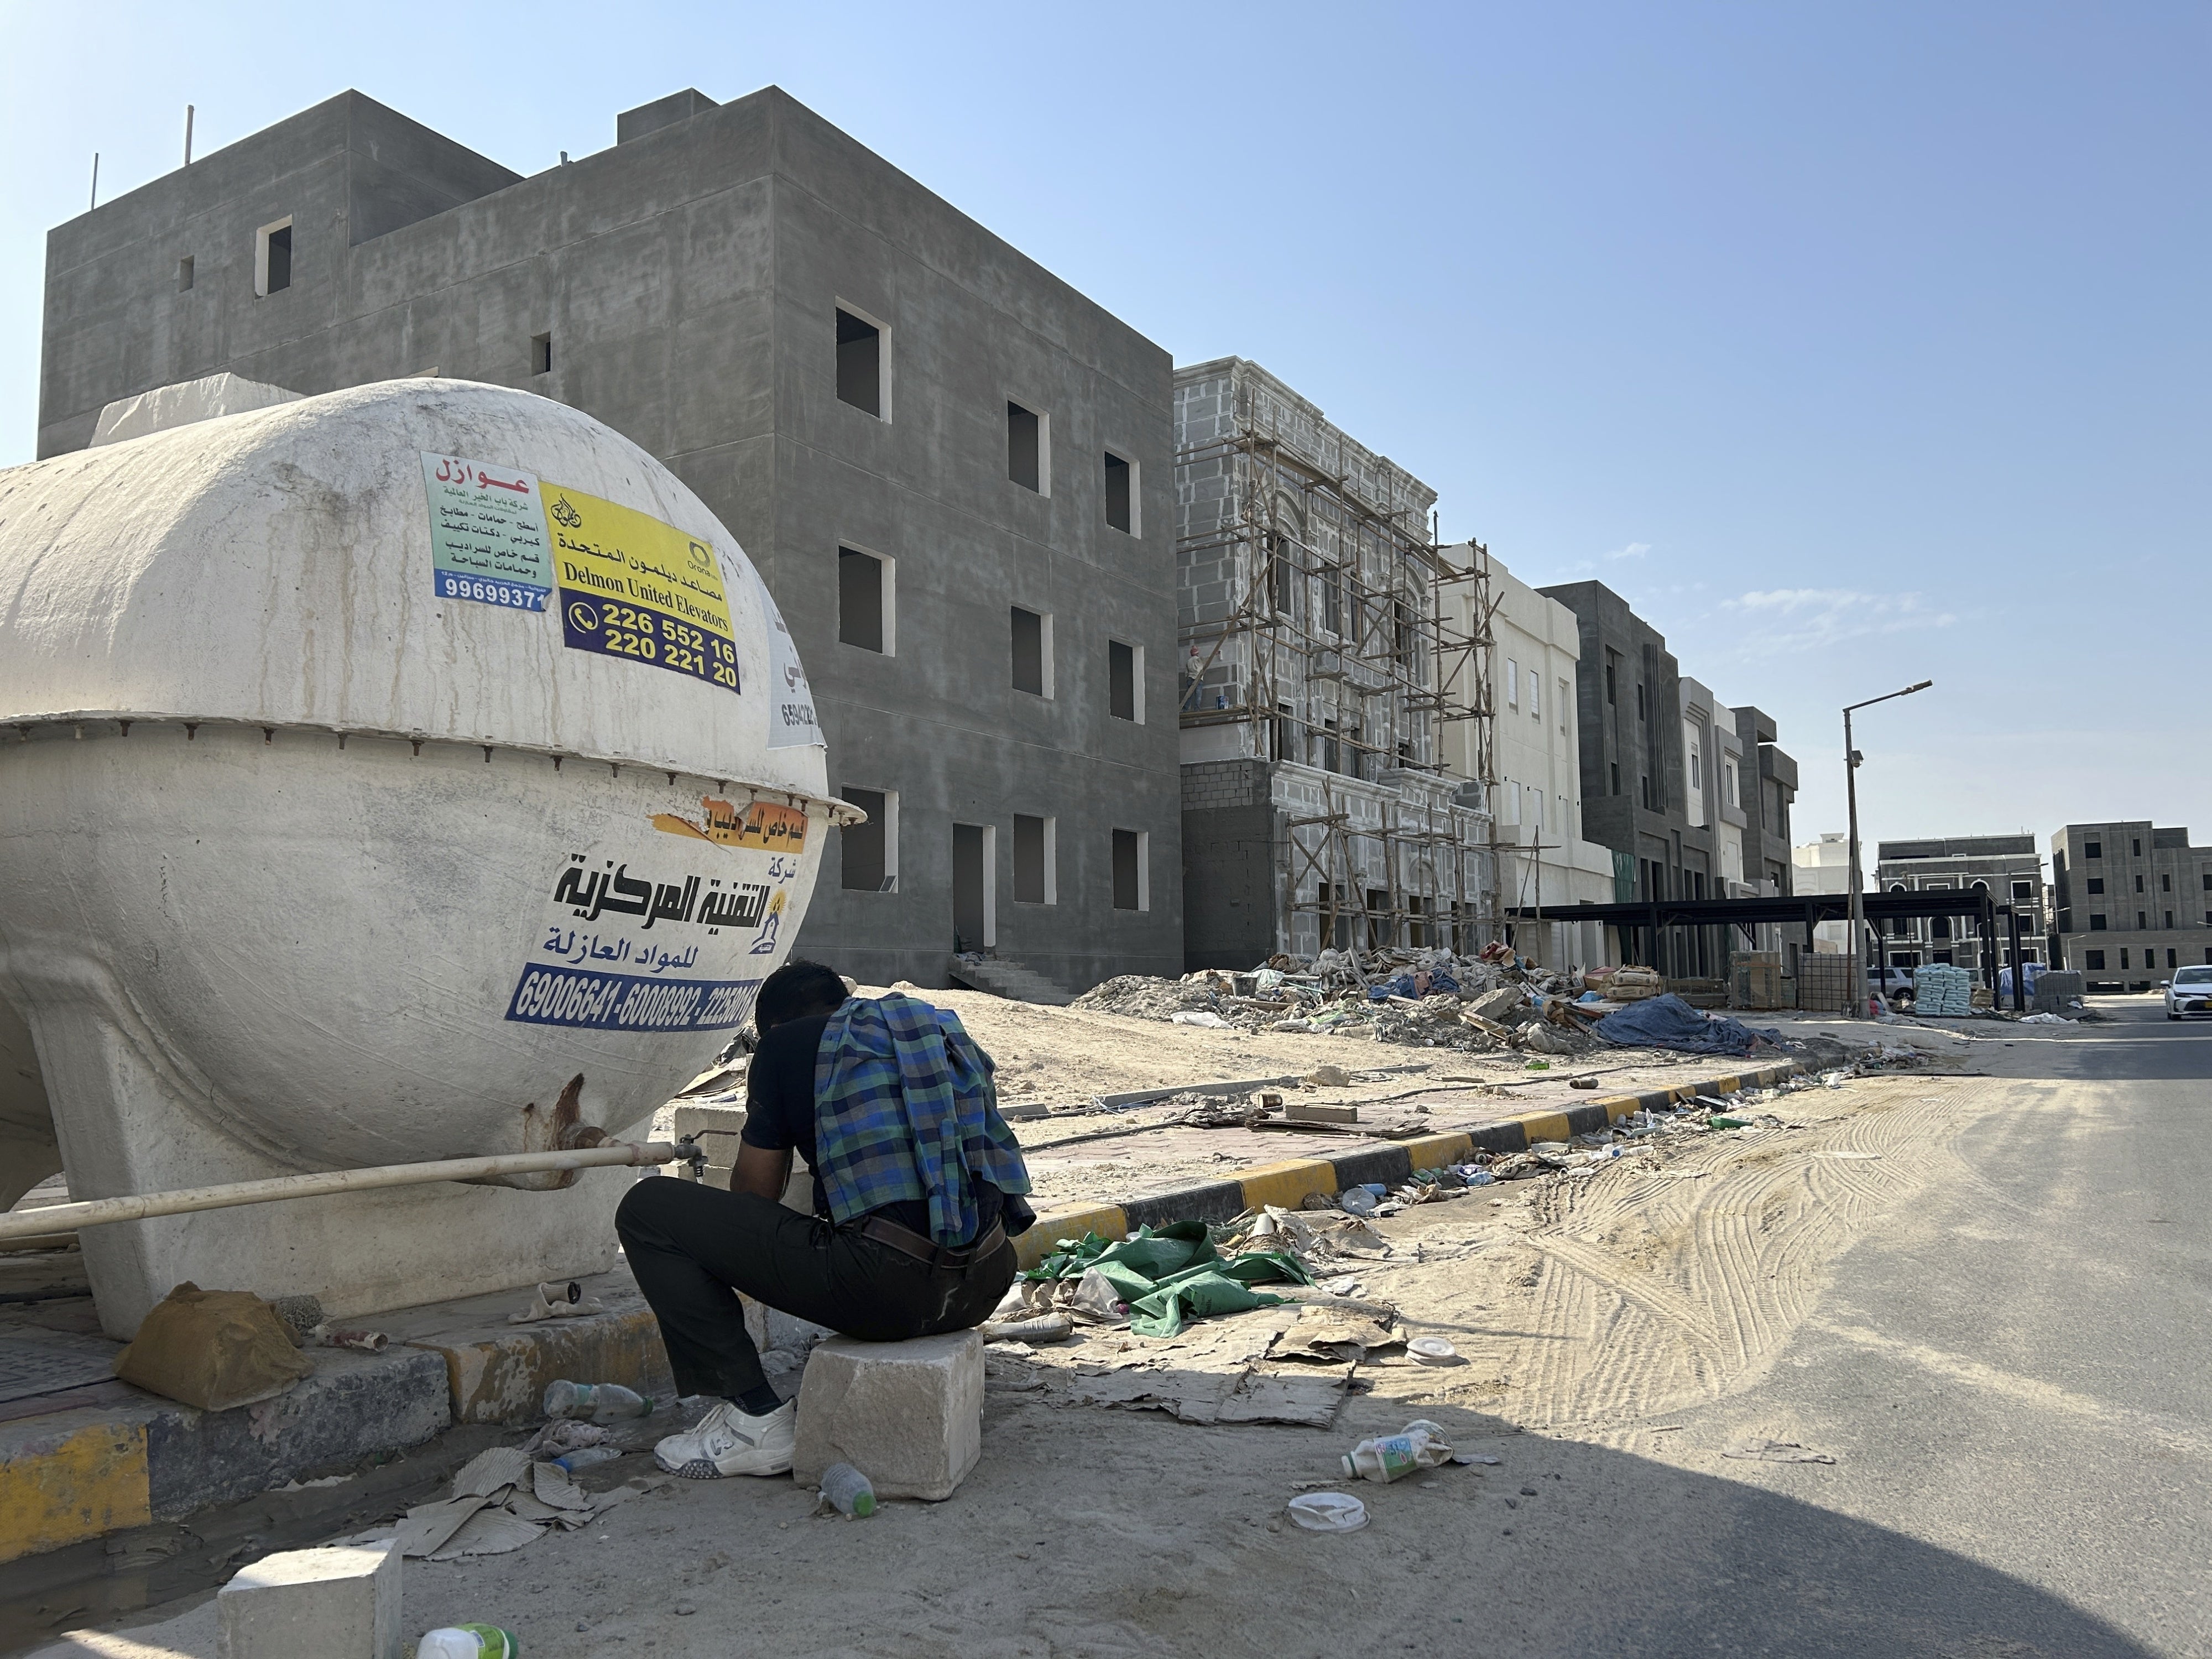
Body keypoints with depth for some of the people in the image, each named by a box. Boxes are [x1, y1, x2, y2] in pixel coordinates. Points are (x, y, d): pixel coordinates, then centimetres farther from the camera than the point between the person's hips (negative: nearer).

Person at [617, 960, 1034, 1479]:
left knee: (648, 1209, 6)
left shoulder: (787, 1045, 10)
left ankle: (756, 1418, 9)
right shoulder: (940, 1028, 24)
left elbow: (754, 1196, 16)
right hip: (986, 1284, 7)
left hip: (886, 1286, -7)